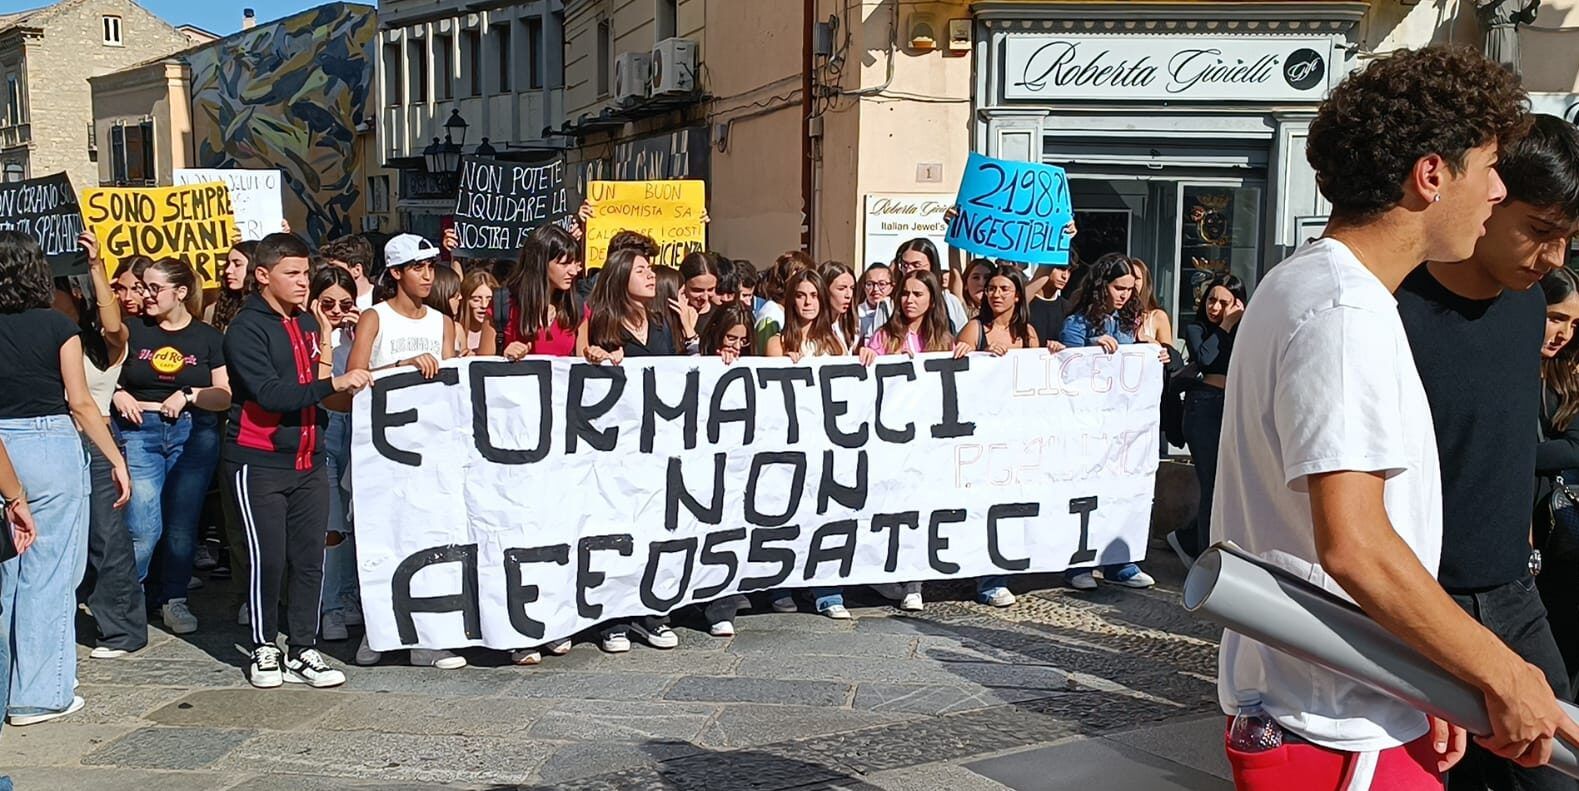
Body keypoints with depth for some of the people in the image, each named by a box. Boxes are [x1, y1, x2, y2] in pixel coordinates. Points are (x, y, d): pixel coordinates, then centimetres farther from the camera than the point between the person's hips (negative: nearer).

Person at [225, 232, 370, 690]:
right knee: (268, 558, -2)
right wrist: (333, 384, -25)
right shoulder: (247, 329, -10)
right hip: (258, 463, -6)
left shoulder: (308, 324, 13)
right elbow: (270, 394, -21)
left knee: (310, 558, 5)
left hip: (307, 461, 6)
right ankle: (264, 649, 14)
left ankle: (302, 652, 14)